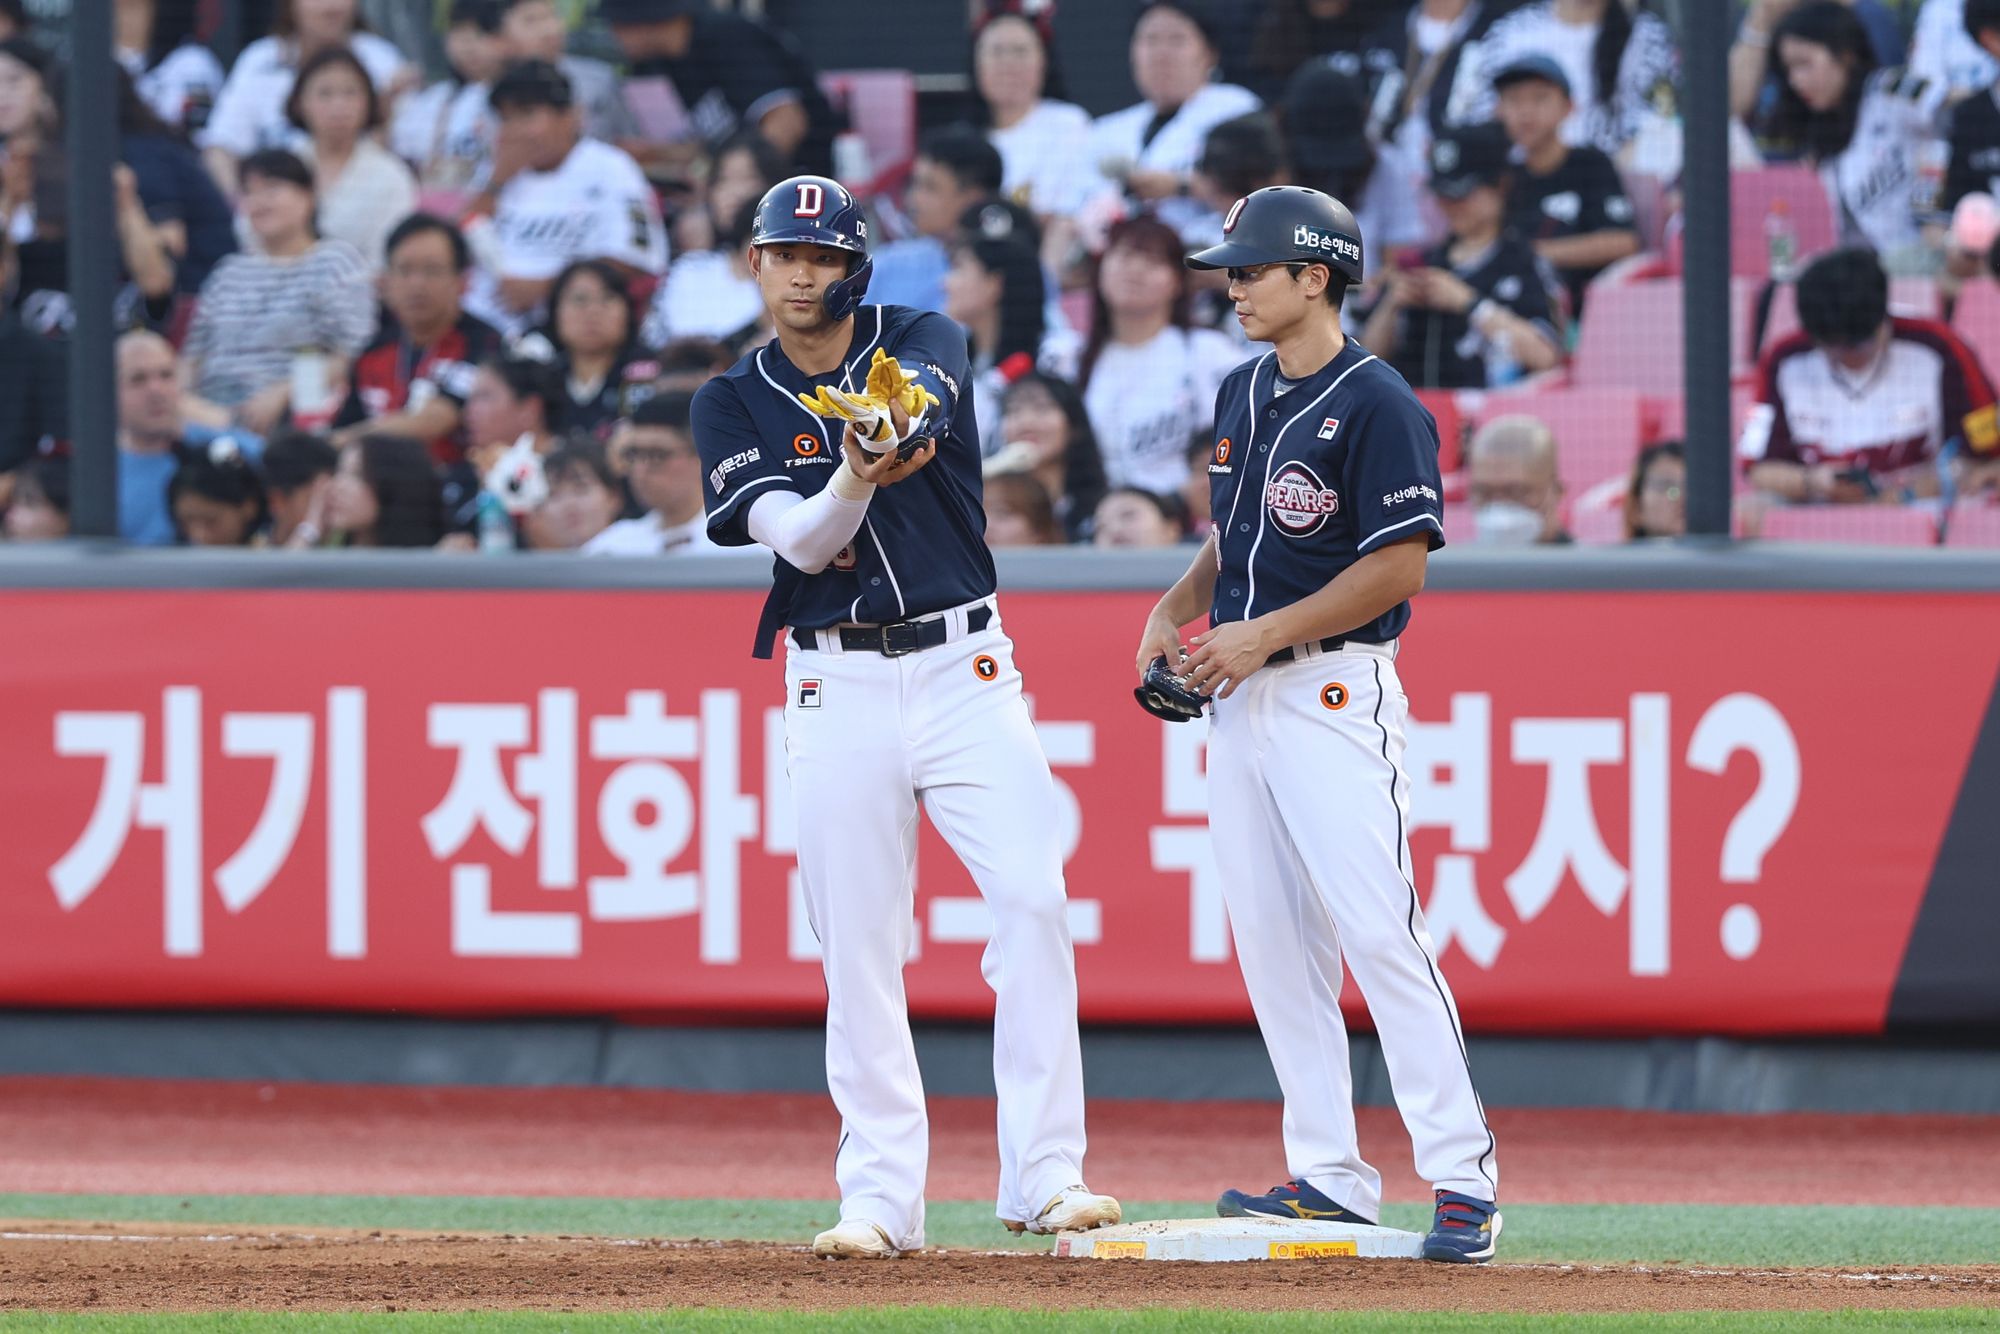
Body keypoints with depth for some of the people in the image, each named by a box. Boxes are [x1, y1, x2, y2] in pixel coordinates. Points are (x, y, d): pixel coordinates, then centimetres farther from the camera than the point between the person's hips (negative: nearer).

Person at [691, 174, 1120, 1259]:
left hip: (962, 669, -1)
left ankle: (1044, 1177, -11)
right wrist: (857, 479, -31)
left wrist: (896, 421, -49)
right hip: (836, 687, 1)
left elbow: (923, 397, -24)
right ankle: (881, 1198, 5)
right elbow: (799, 540, -10)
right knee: (856, 942, -1)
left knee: (1032, 899, -13)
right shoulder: (734, 404, 5)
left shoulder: (922, 344, 2)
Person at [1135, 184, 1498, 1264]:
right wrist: (1176, 607, 8)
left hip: (1335, 692, -9)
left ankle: (1463, 1180, -12)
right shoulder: (1243, 394, 14)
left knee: (1380, 934, -13)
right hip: (1237, 695, 9)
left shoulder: (1378, 407, -12)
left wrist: (1264, 638, -17)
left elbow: (1400, 564, -16)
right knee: (1273, 945, 7)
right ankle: (1329, 1177, 11)